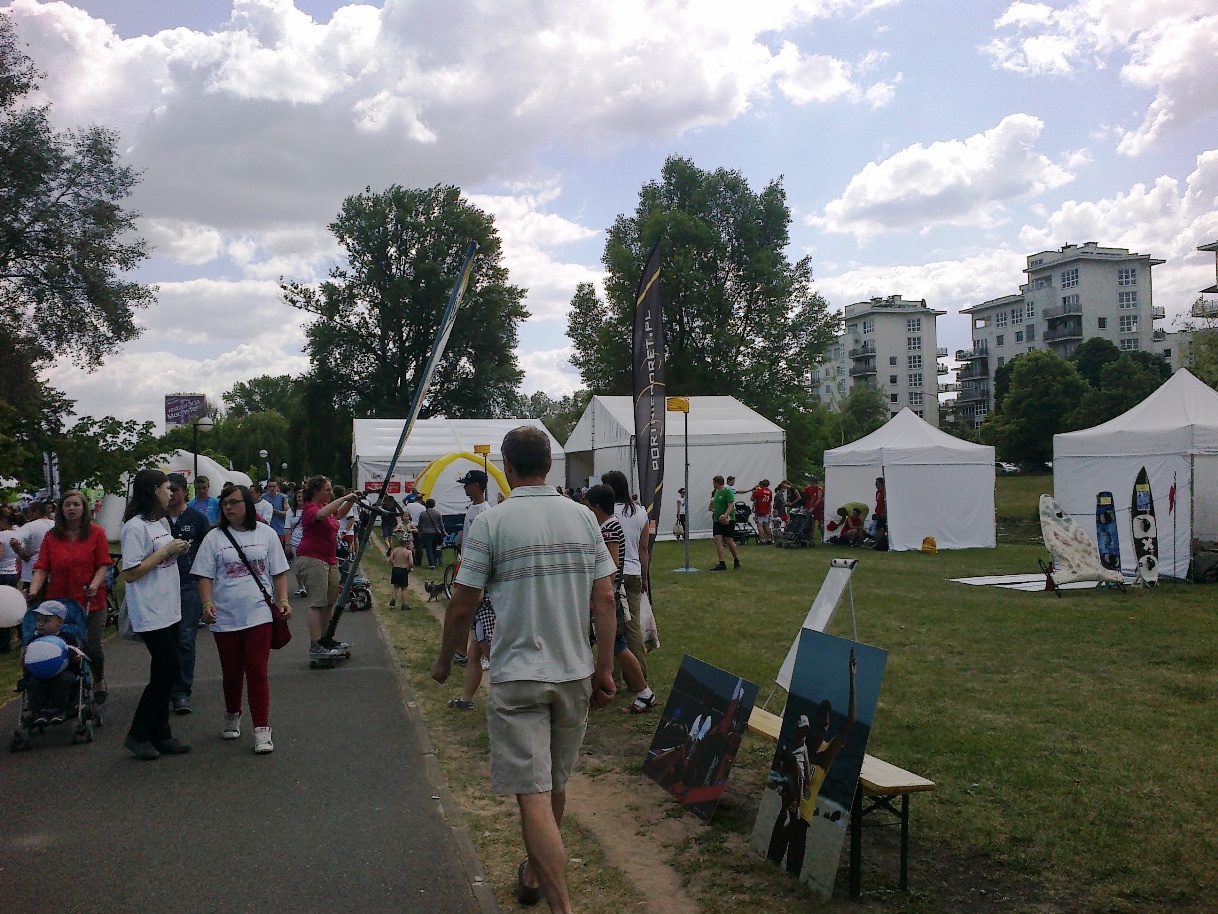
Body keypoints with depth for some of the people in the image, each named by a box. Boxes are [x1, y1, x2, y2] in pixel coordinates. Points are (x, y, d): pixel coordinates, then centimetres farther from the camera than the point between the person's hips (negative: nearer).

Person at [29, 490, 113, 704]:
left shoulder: (96, 533, -1)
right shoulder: (52, 536, 4)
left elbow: (103, 564, -4)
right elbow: (42, 567, -2)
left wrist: (95, 585, -20)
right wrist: (34, 590, -16)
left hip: (90, 602, -2)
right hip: (58, 602, 2)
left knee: (92, 648, 3)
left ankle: (99, 683, 29)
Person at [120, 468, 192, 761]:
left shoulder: (161, 522, 13)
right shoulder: (135, 526, -15)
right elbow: (130, 573, -19)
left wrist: (176, 551, 5)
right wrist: (165, 551, -18)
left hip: (168, 610, 9)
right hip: (150, 613, -9)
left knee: (164, 673, 11)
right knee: (168, 671, -7)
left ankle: (160, 735, 19)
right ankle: (138, 735, 8)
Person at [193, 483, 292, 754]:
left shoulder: (266, 534, 5)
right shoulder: (215, 538, 3)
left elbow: (278, 572, 8)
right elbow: (205, 576, 1)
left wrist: (283, 600, -4)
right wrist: (207, 603, -13)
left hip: (258, 614, -1)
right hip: (225, 617, 1)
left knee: (257, 673, -6)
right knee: (231, 672, 14)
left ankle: (262, 731, -4)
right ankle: (232, 717, 37)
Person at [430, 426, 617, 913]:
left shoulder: (490, 522, -10)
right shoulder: (583, 517, 1)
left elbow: (462, 606, -7)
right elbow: (605, 599, 0)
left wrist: (445, 661, 10)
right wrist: (604, 670, 8)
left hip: (517, 676, -5)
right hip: (575, 674, 5)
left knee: (534, 795, -3)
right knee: (554, 784, 21)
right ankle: (535, 872, 43)